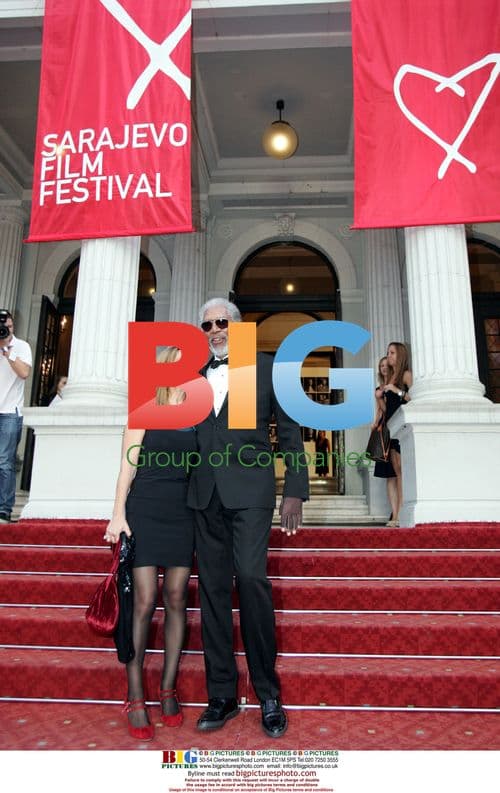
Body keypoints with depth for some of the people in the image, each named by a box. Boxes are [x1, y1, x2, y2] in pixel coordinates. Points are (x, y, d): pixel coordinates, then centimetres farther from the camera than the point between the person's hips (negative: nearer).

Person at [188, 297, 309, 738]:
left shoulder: (266, 368, 6)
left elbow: (290, 433, 4)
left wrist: (295, 493, -3)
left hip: (249, 490, -3)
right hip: (205, 494, 4)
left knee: (251, 578, -15)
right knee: (213, 590, 6)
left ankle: (268, 693, 4)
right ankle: (222, 695, 19)